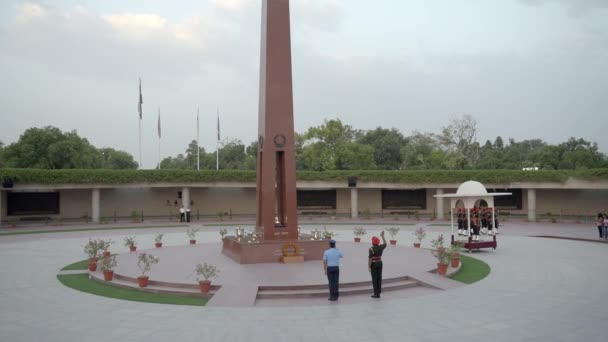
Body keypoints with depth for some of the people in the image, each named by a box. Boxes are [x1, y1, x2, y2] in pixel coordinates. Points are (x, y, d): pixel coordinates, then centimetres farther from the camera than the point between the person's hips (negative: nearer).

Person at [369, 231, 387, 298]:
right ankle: (378, 293, 10)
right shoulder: (380, 247, -1)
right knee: (379, 278, 8)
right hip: (380, 263, 6)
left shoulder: (371, 249, -18)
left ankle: (376, 294, -1)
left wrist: (369, 267, -16)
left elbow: (370, 258, -20)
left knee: (374, 279, -1)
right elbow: (385, 244, 22)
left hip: (373, 264, -6)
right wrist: (382, 236, 27)